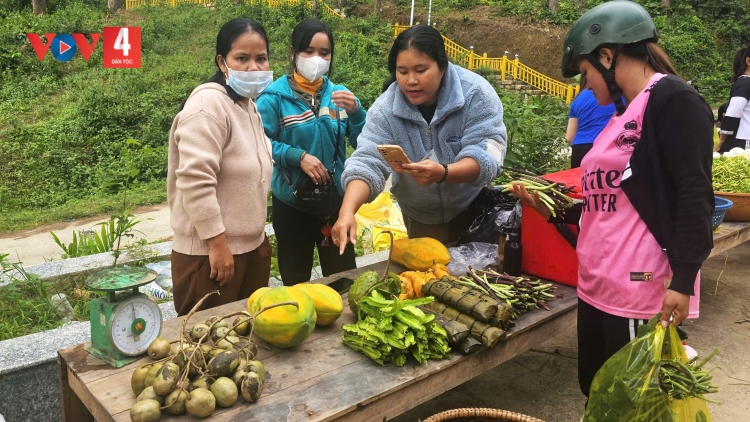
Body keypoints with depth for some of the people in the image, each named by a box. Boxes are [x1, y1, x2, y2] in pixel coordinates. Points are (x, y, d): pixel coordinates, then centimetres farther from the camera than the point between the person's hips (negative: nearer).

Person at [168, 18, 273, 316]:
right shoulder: (208, 103, -17)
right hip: (211, 250, -9)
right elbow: (195, 180, -25)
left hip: (251, 246, 9)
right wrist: (217, 243, -23)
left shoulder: (248, 105, 12)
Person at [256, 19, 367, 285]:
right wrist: (299, 156, -25)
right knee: (295, 281, 17)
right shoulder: (275, 96, -11)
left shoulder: (339, 94, 0)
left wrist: (355, 111, -19)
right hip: (292, 204, -3)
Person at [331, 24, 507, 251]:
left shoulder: (475, 93, -21)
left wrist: (443, 173, -48)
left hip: (475, 210, -1)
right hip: (421, 219, 1)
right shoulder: (386, 108, -18)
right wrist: (347, 211, -44)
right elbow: (367, 161, -26)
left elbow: (487, 156, -28)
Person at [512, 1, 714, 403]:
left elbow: (694, 196, -16)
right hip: (596, 286, 9)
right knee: (596, 391, 18)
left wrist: (682, 280, -20)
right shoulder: (623, 115, 17)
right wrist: (550, 208, 17)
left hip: (642, 290, -9)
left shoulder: (672, 99, -9)